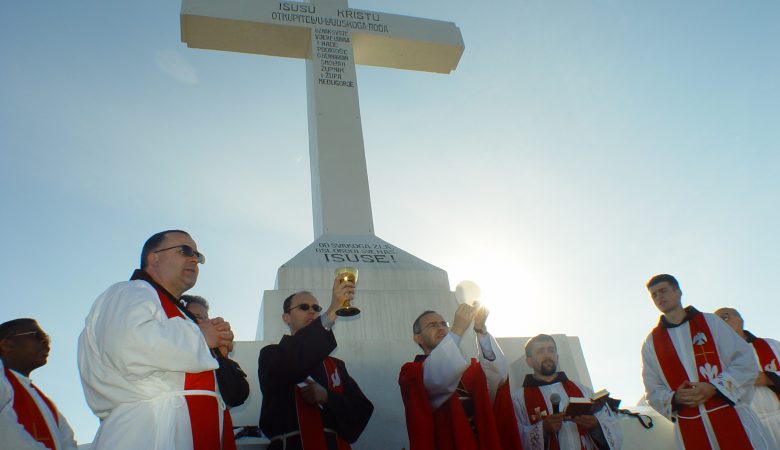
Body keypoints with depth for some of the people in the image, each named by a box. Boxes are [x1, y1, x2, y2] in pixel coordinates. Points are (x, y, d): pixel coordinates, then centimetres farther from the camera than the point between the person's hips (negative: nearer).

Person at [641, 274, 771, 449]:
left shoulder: (710, 321, 8)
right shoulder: (651, 343, 9)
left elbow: (746, 363, 2)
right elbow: (653, 393, 11)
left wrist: (714, 387, -12)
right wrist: (675, 398, -10)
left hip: (733, 418, -1)